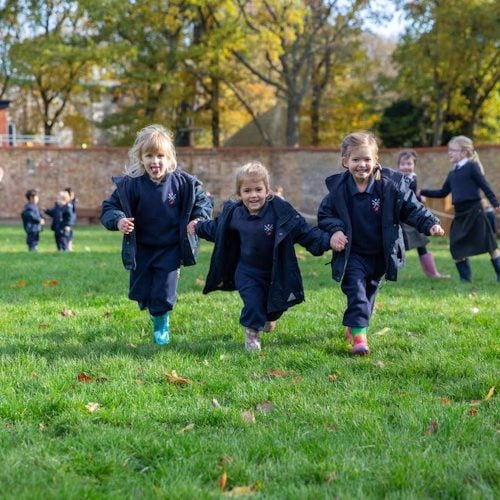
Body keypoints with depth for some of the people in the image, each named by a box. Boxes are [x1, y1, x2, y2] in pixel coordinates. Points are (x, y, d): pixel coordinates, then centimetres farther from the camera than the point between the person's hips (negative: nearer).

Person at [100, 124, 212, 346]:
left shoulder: (183, 182, -13)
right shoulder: (130, 184, -15)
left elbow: (202, 201, 2)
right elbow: (109, 207, -9)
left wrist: (199, 220, -16)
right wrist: (118, 221, -29)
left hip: (170, 248, -1)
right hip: (141, 249, 1)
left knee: (164, 292, -2)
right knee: (141, 293, 10)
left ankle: (161, 324, 28)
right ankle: (153, 311, 45)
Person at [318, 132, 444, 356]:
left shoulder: (391, 184, -14)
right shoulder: (338, 188, -11)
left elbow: (412, 208, -6)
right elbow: (324, 213, 1)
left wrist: (430, 224, -19)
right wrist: (335, 230, -18)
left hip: (380, 255, 2)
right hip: (352, 254, -2)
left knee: (369, 292, 18)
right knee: (356, 291, -16)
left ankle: (353, 326, 39)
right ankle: (358, 335, -18)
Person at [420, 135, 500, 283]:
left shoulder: (472, 166, -5)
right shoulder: (452, 173, 15)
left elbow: (485, 186, -9)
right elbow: (442, 193, 23)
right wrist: (422, 192, 19)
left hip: (474, 211, -7)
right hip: (460, 214, 7)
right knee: (456, 246, 4)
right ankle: (465, 277, 15)